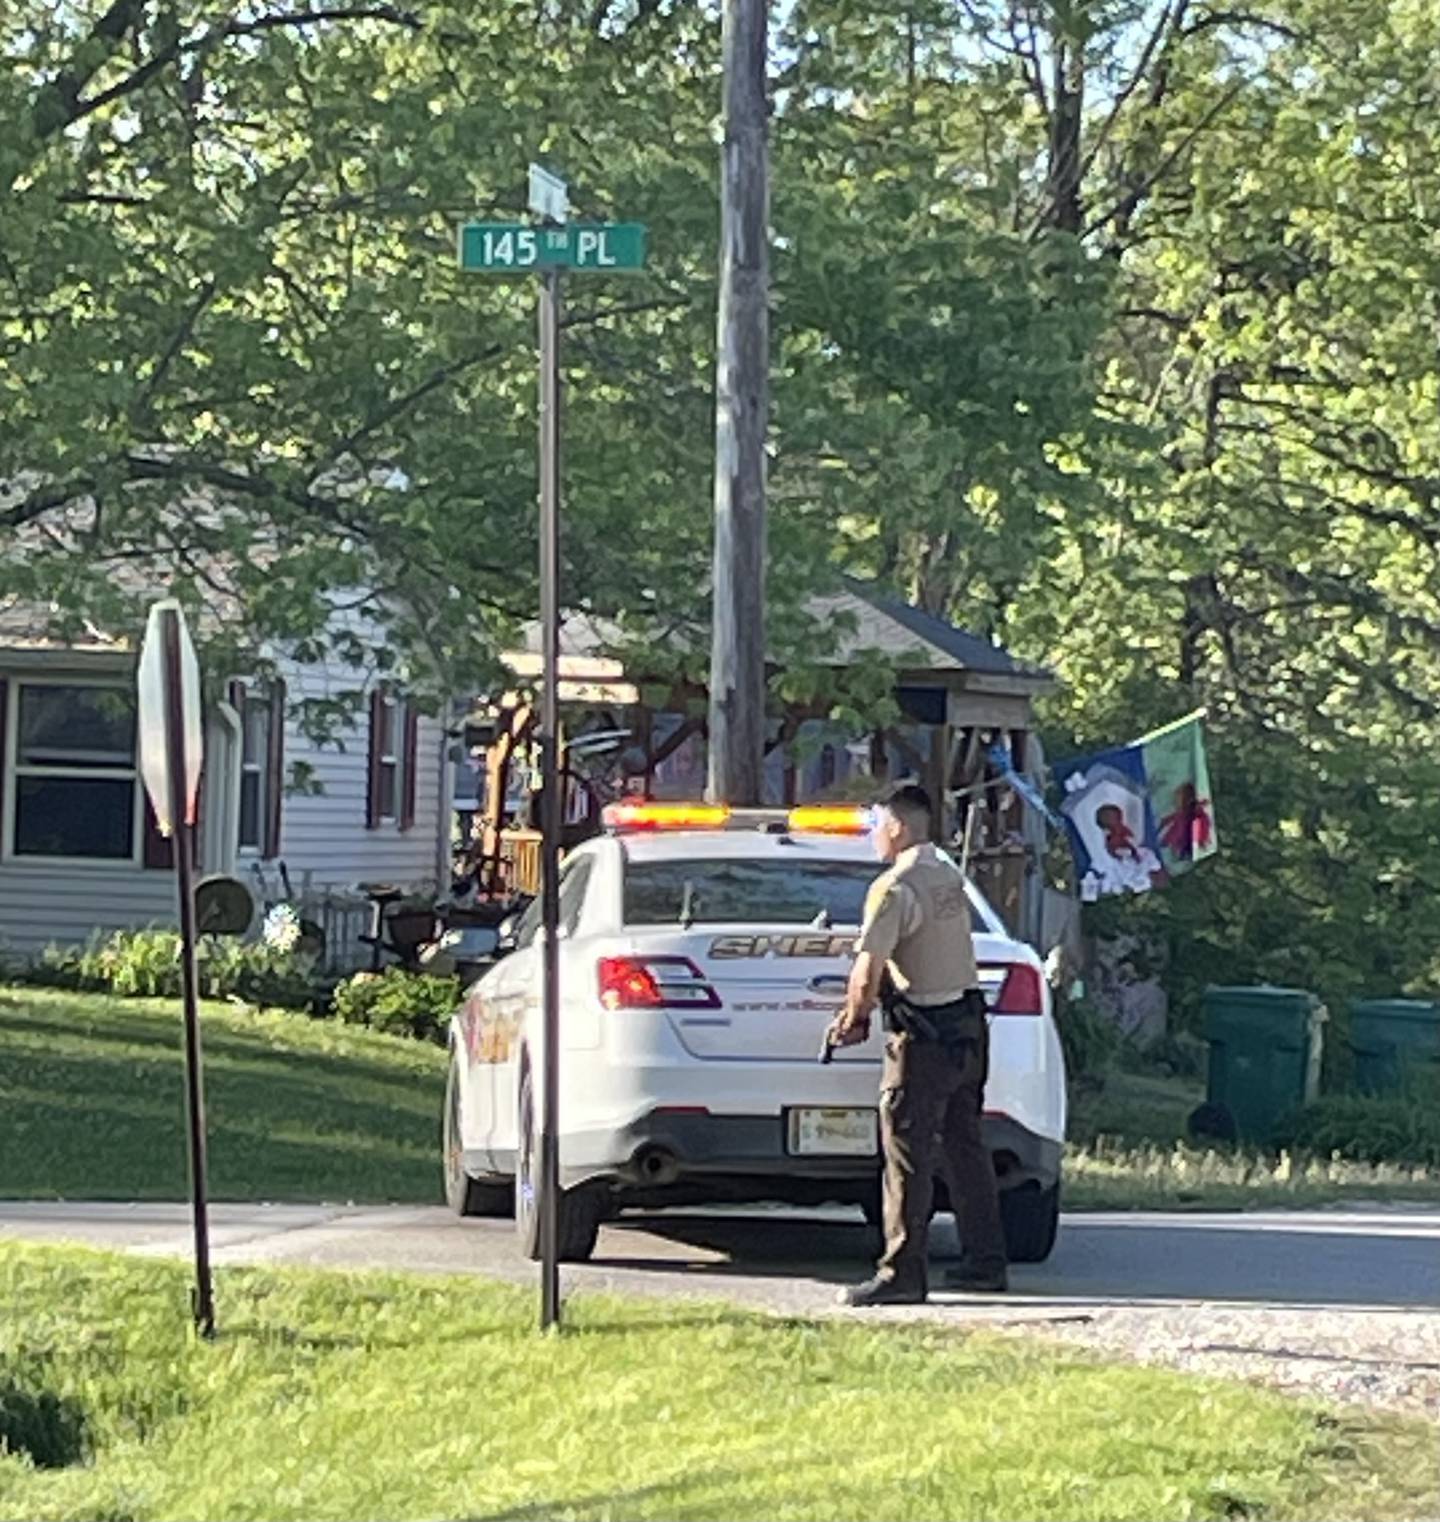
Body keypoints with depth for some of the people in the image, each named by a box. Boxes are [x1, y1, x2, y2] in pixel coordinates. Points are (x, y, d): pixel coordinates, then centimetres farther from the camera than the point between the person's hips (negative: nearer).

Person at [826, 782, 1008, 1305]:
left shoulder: (895, 889, -16)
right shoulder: (951, 877, 11)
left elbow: (867, 973, -19)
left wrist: (853, 1018, -1)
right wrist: (862, 1005, 17)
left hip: (924, 1037, -9)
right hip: (967, 1025, 9)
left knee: (908, 1153, -5)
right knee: (964, 1145, 14)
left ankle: (902, 1272, -5)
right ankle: (985, 1262, 18)